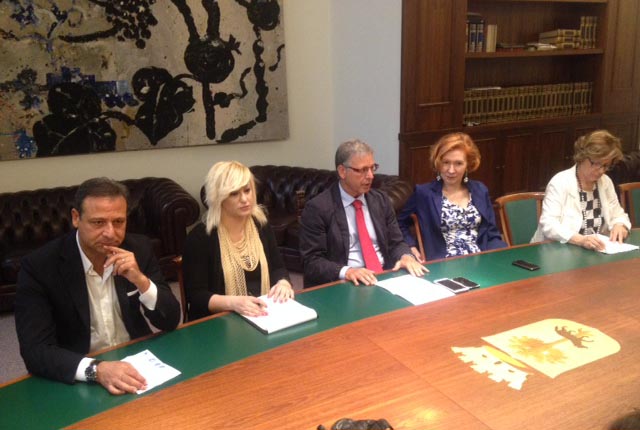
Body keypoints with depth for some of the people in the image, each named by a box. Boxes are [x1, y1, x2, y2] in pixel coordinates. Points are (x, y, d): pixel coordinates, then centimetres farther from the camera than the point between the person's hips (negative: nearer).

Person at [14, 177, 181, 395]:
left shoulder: (139, 248, -5)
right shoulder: (39, 266, -14)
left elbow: (170, 321, -4)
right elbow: (36, 350, -19)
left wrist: (141, 280, -21)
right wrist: (97, 369, -34)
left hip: (138, 365, 2)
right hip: (78, 382, -1)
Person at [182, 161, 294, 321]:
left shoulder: (261, 225, 7)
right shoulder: (199, 237, -9)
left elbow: (277, 268, 14)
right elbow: (195, 295, -11)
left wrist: (283, 283, -8)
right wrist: (233, 302, -27)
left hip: (263, 315, 4)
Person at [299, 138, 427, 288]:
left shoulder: (380, 200, 10)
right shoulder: (317, 208, -7)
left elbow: (396, 243, 13)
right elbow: (312, 262, -10)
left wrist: (406, 256, -9)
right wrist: (346, 272, -26)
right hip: (345, 285, -4)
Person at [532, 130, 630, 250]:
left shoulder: (606, 182, 7)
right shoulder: (560, 182, -12)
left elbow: (618, 215, 17)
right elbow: (548, 224, -21)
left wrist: (619, 226, -6)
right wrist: (580, 240, -35)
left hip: (596, 251, 6)